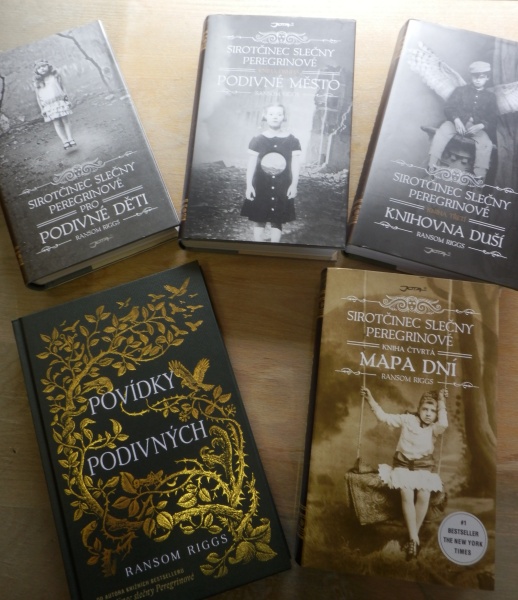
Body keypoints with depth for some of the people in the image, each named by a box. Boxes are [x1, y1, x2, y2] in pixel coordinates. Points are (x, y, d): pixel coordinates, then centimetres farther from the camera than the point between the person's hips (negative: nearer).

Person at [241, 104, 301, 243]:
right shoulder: (257, 140, -1)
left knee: (277, 221, 7)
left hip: (282, 187, 0)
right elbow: (251, 164, -1)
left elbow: (295, 164, 1)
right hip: (261, 186, 0)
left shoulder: (292, 140, -1)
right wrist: (249, 185, -5)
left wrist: (294, 185, -4)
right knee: (259, 220, 5)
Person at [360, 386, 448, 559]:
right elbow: (384, 417, -4)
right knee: (407, 496, -23)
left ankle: (413, 535, -1)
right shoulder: (407, 419, -1)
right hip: (403, 464, -1)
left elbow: (443, 424, -25)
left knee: (424, 497, -21)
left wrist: (441, 403, -19)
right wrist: (370, 399, -14)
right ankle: (413, 538, -11)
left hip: (424, 466, 1)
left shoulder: (434, 428, 0)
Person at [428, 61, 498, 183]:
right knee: (441, 133, -33)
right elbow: (449, 107, 1)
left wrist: (481, 126, -16)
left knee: (486, 143, -28)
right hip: (457, 122, -1)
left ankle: (479, 177, -31)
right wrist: (456, 120, -20)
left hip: (476, 126, 1)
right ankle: (431, 167, -36)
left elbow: (493, 118, 8)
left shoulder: (490, 97, 15)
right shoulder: (460, 90, 13)